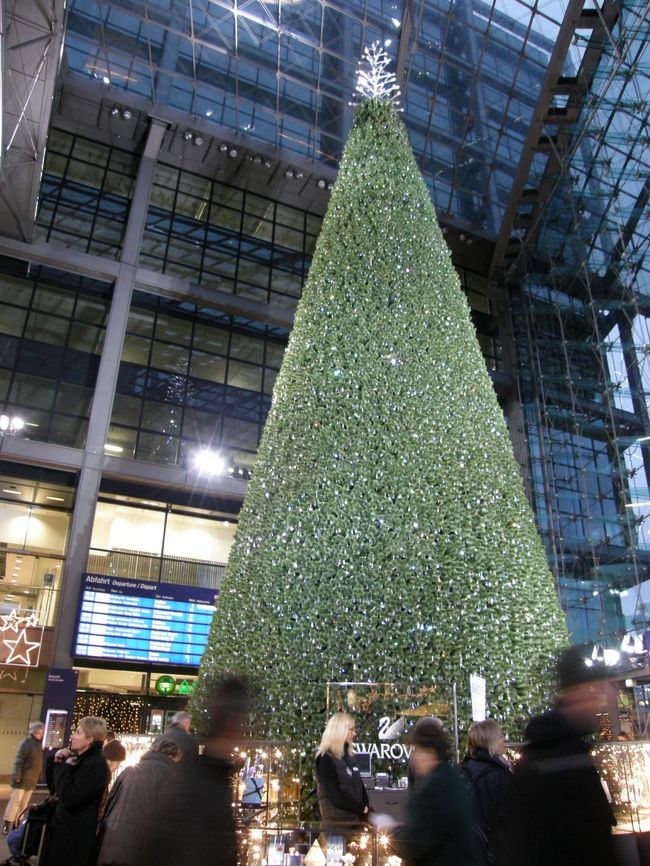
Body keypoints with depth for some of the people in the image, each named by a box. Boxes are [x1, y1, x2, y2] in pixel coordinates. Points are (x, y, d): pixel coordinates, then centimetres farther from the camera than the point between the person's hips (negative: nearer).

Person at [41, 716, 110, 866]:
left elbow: (70, 800, -28)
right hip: (62, 828, 9)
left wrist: (64, 768, -18)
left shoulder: (96, 765, -21)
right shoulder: (78, 758, 8)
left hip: (75, 836, -9)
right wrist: (57, 763, -1)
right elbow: (54, 788, 15)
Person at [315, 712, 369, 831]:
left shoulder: (348, 757, 13)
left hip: (354, 821, 7)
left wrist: (364, 809, -6)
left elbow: (360, 787, 12)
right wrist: (361, 809, -8)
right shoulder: (325, 759, -11)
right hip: (336, 824, -7)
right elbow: (335, 795, -17)